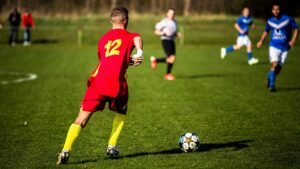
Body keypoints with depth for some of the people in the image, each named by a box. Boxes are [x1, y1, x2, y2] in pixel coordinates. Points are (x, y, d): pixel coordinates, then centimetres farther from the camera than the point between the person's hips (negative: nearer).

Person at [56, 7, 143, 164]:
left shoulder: (102, 39, 26)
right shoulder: (130, 36, 13)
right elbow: (137, 39, -12)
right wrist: (139, 53, -25)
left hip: (98, 81, 2)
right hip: (117, 84, -2)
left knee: (81, 119, 1)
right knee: (121, 113, 27)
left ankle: (65, 151, -15)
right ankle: (111, 147, 20)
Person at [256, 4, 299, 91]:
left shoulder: (287, 19, -8)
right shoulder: (270, 21, 2)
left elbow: (296, 29, -2)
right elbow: (266, 31, 20)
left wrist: (293, 40, -15)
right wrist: (261, 41, 9)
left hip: (284, 47, 0)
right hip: (274, 46, 0)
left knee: (278, 68, 6)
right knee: (274, 64, -19)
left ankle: (270, 82, 30)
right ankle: (271, 85, -10)